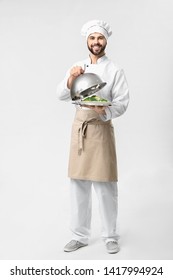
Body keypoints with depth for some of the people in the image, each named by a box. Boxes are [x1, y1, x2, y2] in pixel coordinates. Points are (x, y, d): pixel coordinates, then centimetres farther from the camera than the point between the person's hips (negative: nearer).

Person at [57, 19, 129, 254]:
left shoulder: (115, 70, -1)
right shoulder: (76, 68, 11)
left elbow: (122, 103, -8)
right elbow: (61, 96, 1)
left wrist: (104, 110, -27)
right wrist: (70, 79, -17)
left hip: (101, 129, -3)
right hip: (79, 128, 4)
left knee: (105, 186, -2)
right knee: (79, 184, 7)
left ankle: (111, 236, 15)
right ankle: (80, 236, 19)